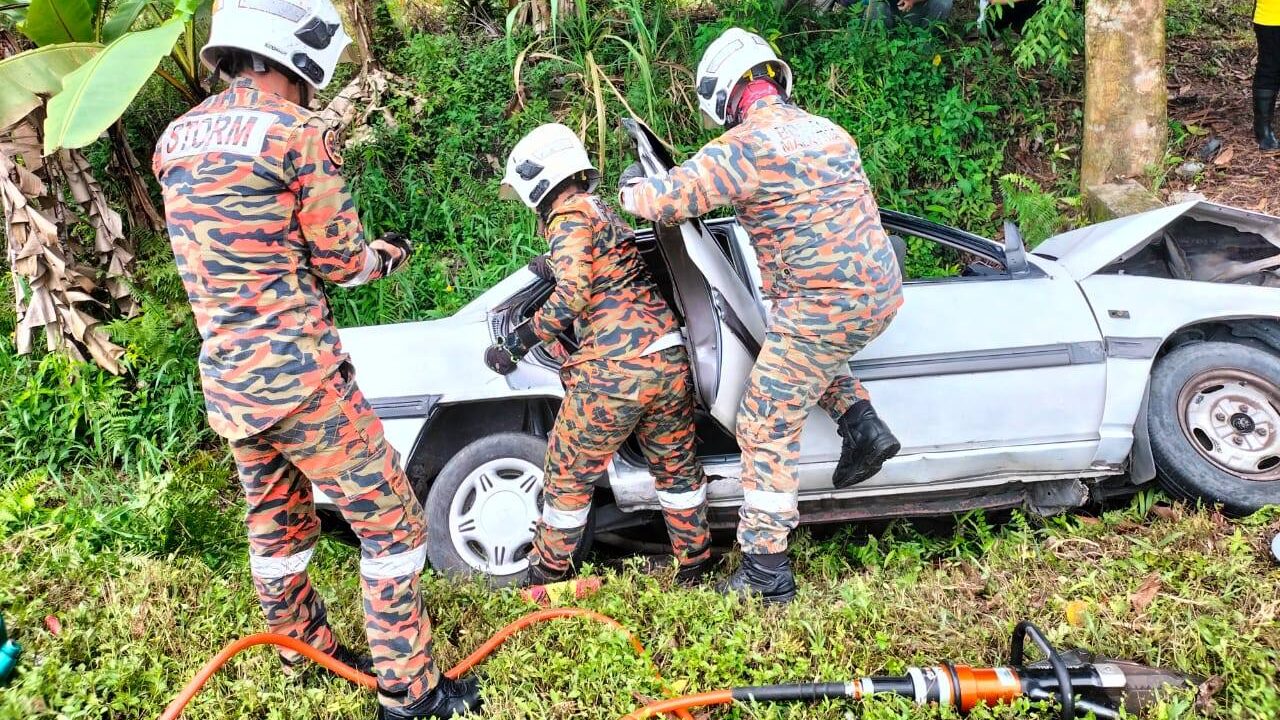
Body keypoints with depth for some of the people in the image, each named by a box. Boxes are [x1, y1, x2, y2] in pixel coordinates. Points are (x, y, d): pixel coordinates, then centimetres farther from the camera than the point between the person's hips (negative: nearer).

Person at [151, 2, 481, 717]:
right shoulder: (298, 131, -14)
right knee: (391, 522, 4)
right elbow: (341, 265, -8)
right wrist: (384, 256, 14)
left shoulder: (177, 139, 8)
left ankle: (307, 650, 41)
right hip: (298, 376, -8)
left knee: (277, 524, 22)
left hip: (225, 381, 8)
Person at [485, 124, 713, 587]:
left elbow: (572, 294, -16)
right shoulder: (601, 209, 22)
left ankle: (547, 573, 24)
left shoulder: (569, 215, -3)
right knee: (676, 464, 20)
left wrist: (515, 344, -11)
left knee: (569, 472, 10)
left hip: (615, 367, -8)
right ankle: (695, 562, 31)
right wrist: (551, 268, 47)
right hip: (670, 356, 8)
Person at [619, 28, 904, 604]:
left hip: (828, 307, -8)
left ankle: (765, 572, 7)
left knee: (766, 428, 2)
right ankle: (862, 425, 20)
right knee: (806, 348, 37)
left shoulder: (745, 145, -12)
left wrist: (630, 189, 5)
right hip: (882, 295, 8)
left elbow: (669, 198, -16)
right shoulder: (827, 131, 13)